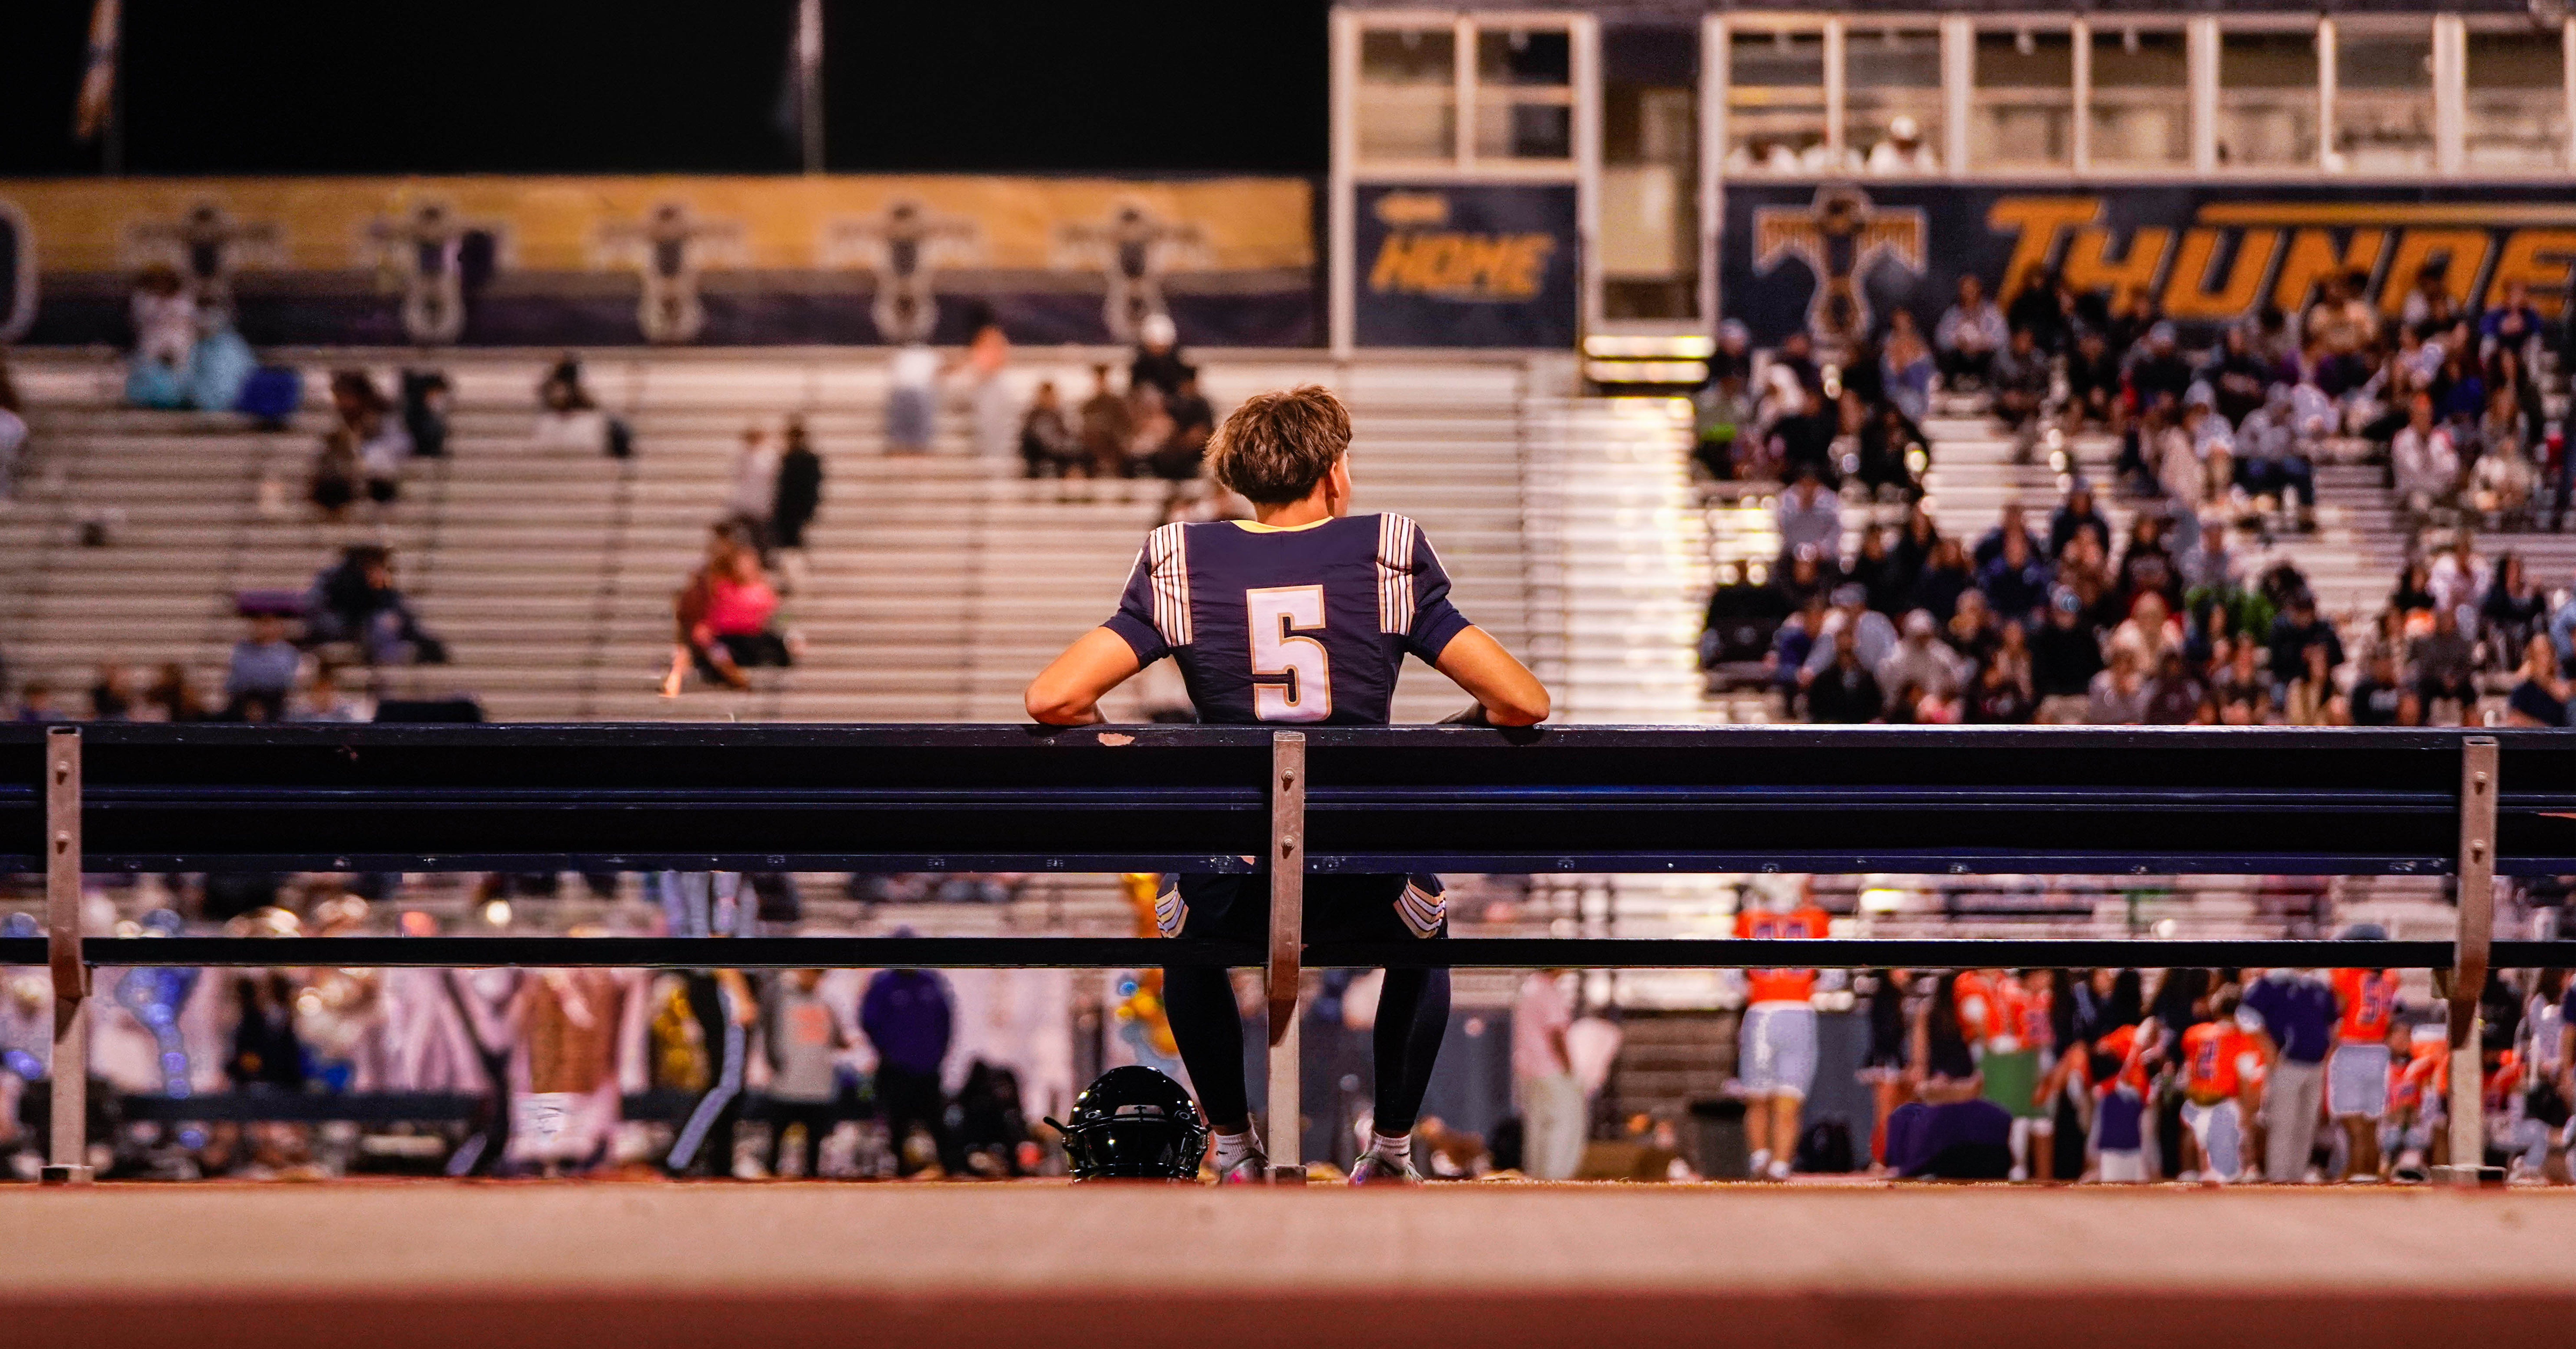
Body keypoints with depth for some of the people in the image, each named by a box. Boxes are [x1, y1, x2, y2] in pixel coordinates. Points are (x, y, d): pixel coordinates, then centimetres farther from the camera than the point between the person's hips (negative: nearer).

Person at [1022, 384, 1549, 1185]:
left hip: (1235, 895, 0)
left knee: (1186, 943, 38)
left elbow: (1052, 700, -9)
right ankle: (1392, 1149, 37)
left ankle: (1235, 1149, 38)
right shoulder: (1389, 557, -1)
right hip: (1366, 889, 0)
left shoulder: (1182, 566, -1)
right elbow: (1524, 703, -5)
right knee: (1424, 938, 38)